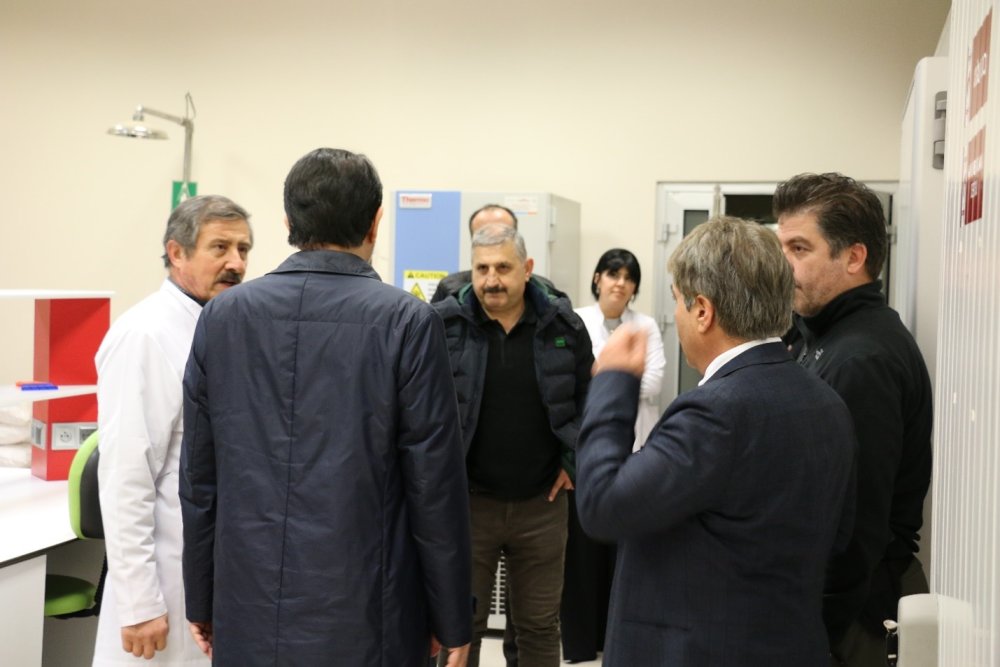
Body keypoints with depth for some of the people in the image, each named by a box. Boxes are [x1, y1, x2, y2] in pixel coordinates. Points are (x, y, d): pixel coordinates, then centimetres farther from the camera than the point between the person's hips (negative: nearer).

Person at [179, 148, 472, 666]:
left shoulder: (223, 314, 1)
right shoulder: (406, 322, -10)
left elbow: (198, 477, 5)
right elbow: (435, 484, -9)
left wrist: (202, 601, 15)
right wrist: (451, 620, 1)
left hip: (251, 610, 3)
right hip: (362, 612, -3)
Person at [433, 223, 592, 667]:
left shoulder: (563, 325, -1)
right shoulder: (443, 324, -7)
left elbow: (591, 398, 10)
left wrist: (574, 461, 2)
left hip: (542, 503, 2)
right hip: (466, 501, -2)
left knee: (540, 625, 14)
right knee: (462, 624, 8)